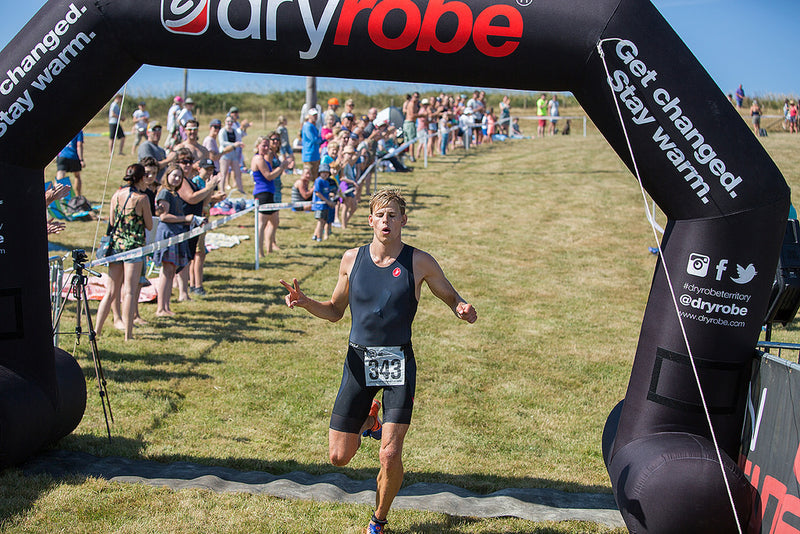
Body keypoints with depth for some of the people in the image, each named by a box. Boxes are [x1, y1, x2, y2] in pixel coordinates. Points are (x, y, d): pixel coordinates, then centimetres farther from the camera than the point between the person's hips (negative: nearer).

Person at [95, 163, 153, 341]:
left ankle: (97, 330, 12)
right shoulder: (142, 198, -8)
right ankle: (128, 334, -5)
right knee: (129, 291, -5)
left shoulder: (117, 195, 7)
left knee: (111, 291, 12)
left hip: (116, 244, 5)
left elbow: (112, 222, 16)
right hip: (134, 245, -5)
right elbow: (149, 226, -1)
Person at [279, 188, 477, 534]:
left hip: (399, 364, -2)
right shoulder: (352, 259, 3)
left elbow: (450, 297, 9)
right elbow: (335, 311, 13)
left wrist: (461, 310, -15)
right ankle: (368, 419, 37)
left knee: (390, 456, -11)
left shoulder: (419, 262, -4)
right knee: (338, 457, 3)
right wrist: (304, 302, -7)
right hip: (359, 361, 2)